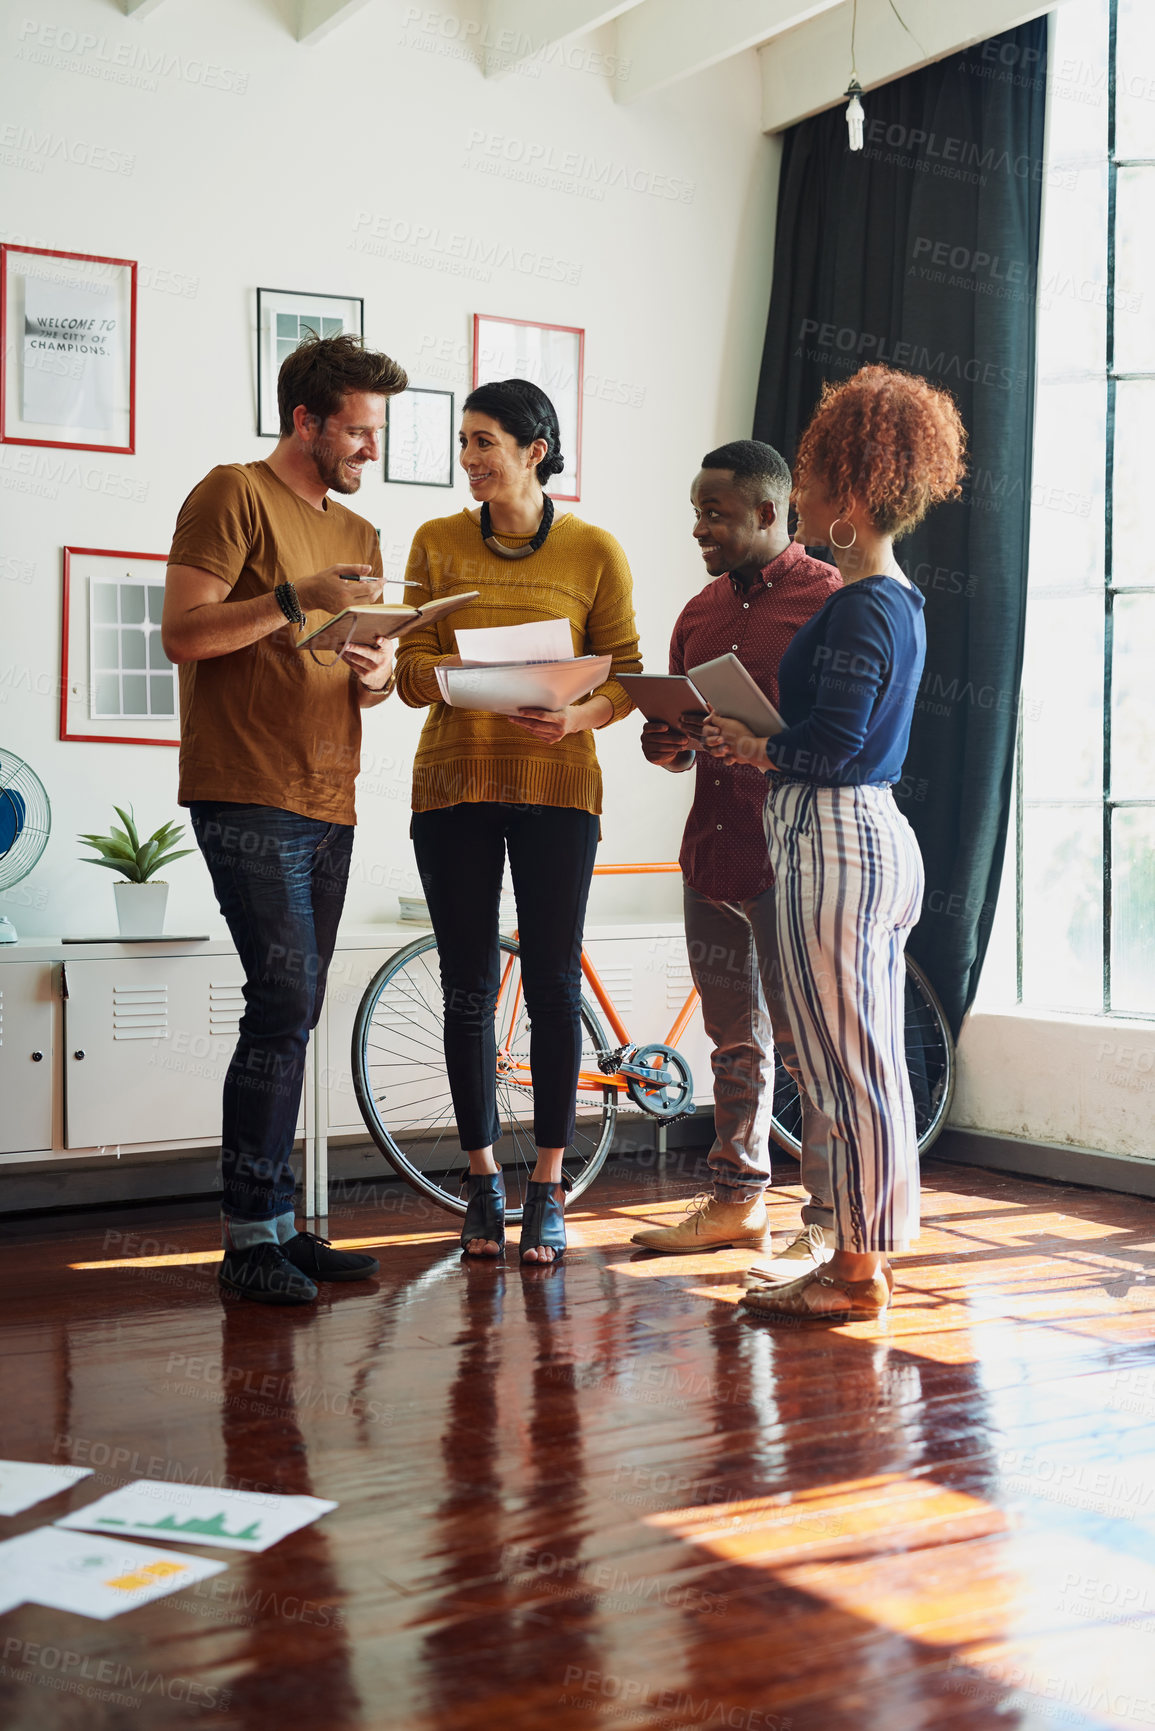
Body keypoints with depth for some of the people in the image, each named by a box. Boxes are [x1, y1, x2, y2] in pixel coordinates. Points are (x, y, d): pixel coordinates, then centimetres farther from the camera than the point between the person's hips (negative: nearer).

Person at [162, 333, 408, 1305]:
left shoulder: (359, 534, 21)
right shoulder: (234, 496, -2)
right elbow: (183, 634, -11)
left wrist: (376, 673, 1)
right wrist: (297, 600, -18)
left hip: (328, 805, 8)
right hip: (247, 797, -7)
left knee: (293, 1014, 7)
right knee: (285, 1002, -13)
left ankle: (274, 1228, 13)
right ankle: (253, 1235, -5)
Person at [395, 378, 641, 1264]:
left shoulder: (595, 551, 2)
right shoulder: (437, 542, 7)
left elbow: (627, 676, 1)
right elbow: (414, 675, 4)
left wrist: (578, 716, -20)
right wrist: (439, 672, -19)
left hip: (555, 784, -2)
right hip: (454, 782, 2)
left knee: (554, 983, -1)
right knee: (468, 988, 4)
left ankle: (548, 1187, 10)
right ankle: (482, 1181, 17)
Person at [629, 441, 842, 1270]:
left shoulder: (827, 598, -5)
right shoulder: (700, 613, 17)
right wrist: (666, 742, -1)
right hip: (710, 852, 7)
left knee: (806, 1043, -3)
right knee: (734, 1039, 15)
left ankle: (829, 1224, 6)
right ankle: (738, 1201, 26)